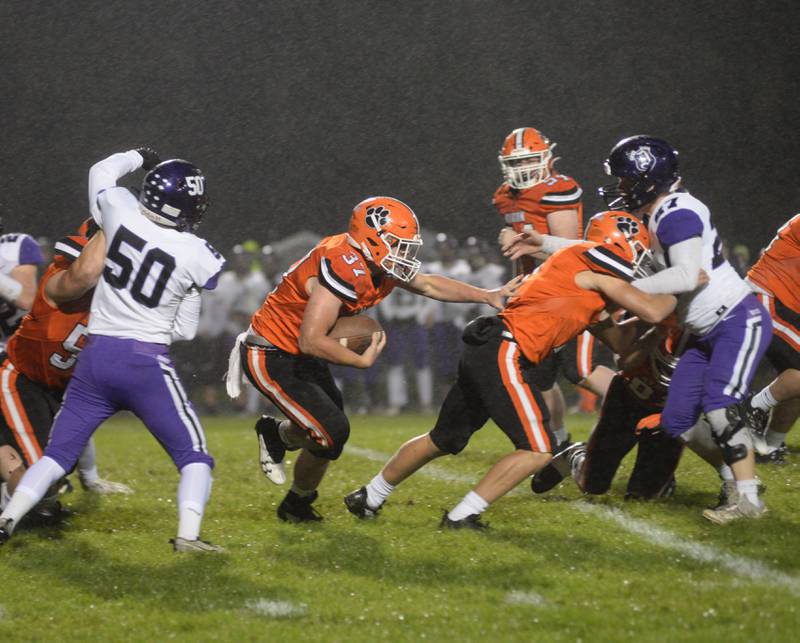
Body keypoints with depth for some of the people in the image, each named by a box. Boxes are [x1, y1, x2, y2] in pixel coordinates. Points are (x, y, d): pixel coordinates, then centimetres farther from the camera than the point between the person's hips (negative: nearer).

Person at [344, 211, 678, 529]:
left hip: (483, 351, 10)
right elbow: (652, 311, -6)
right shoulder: (597, 271, -4)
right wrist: (676, 291, 11)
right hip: (504, 352, -10)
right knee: (538, 449, -7)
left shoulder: (573, 264, 22)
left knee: (443, 441, 22)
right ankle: (462, 515, -7)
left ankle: (370, 496, 33)